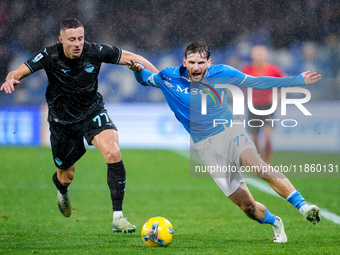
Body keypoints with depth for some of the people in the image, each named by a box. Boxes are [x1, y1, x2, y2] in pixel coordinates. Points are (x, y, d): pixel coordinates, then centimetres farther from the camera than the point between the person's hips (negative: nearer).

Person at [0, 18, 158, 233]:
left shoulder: (96, 52, -18)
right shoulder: (50, 56, -20)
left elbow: (130, 58, -8)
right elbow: (20, 71, -25)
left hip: (93, 113, 0)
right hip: (62, 120, 0)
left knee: (113, 153, -27)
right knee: (66, 176, 11)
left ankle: (118, 217, -22)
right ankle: (62, 191, 55)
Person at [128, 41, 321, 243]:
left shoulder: (221, 73, -4)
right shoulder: (170, 78, -1)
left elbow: (256, 82, 3)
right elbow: (145, 79, 17)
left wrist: (299, 81, 2)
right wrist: (138, 70, -7)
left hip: (230, 131, -1)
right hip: (206, 146, 1)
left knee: (255, 165, -36)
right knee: (246, 206, -6)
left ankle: (303, 206, -38)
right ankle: (276, 224, 23)